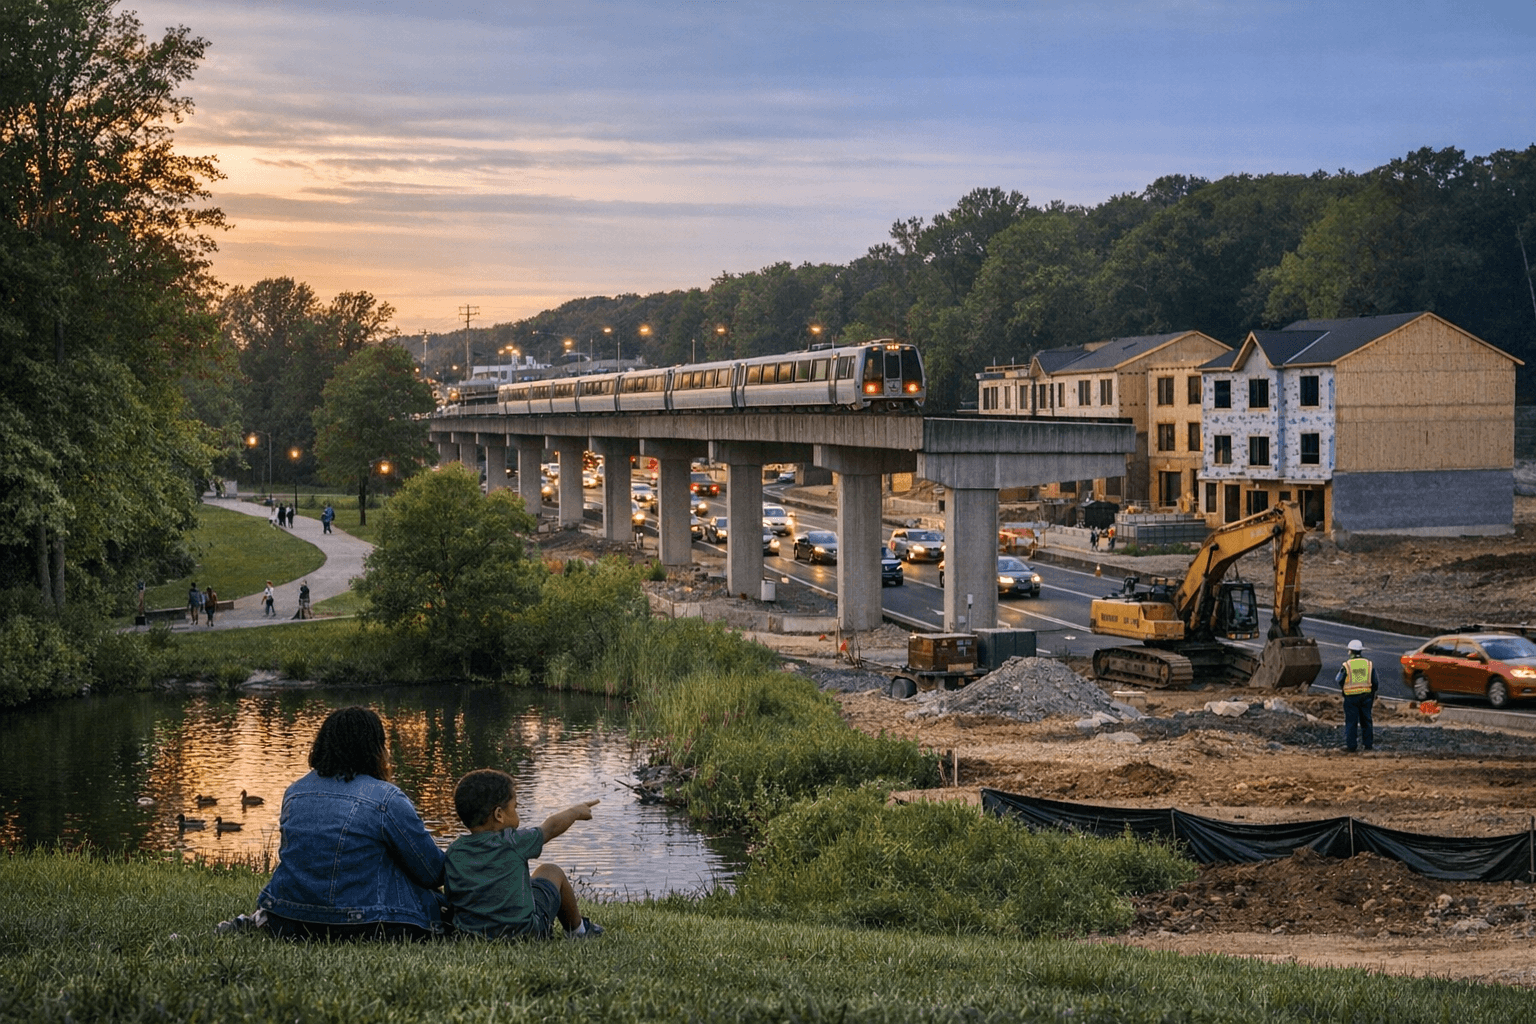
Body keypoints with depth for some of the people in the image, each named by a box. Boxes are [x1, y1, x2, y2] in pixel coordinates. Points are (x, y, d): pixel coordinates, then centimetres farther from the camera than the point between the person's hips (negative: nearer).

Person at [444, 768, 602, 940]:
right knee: (551, 871, 23)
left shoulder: (453, 852, -2)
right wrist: (575, 811, 28)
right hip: (524, 931, -4)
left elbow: (449, 896, 7)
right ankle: (578, 930, 42)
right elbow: (551, 827, 7)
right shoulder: (513, 842, -11)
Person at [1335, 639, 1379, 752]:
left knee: (1350, 721, 2)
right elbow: (1375, 683, 8)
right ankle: (1368, 744, 15)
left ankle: (1350, 745, 1)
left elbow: (1339, 681, -1)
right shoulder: (1369, 664, 4)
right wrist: (1373, 696, 22)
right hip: (1366, 696, 3)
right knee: (1366, 721, 12)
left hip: (1351, 697, -3)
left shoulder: (1346, 665, -8)